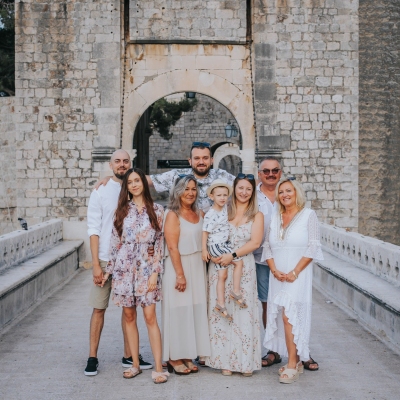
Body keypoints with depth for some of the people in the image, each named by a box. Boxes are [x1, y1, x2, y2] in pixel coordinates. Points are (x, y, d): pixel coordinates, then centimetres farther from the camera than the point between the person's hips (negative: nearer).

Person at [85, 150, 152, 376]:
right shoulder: (101, 192, -2)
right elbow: (94, 229, -5)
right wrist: (96, 264, -10)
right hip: (105, 260, -3)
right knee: (99, 308, 2)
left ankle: (129, 356, 19)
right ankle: (93, 358, 11)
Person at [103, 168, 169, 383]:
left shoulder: (156, 210, 1)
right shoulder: (122, 210, 7)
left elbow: (159, 243, -1)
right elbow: (115, 243, 8)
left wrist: (155, 272, -7)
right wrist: (108, 270, 7)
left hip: (146, 268, -2)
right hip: (124, 268, 3)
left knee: (150, 317, -7)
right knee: (129, 316, 7)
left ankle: (158, 368, -2)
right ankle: (135, 364, 17)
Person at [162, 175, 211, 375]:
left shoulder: (199, 214, 11)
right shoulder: (173, 215, -9)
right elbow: (172, 248, -14)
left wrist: (202, 270, 6)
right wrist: (180, 275, -18)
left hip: (197, 268, 6)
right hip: (179, 267, -6)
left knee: (195, 311, 8)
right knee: (178, 311, -1)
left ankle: (187, 356, 18)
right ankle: (174, 358, 9)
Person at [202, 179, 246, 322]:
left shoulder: (225, 207, 1)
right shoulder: (210, 214, -19)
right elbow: (205, 232, -16)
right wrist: (204, 249, -15)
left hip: (224, 244, 8)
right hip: (216, 246, -8)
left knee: (222, 275, 9)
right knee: (239, 262, -9)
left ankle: (220, 305, 14)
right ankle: (236, 291, 2)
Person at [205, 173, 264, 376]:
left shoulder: (256, 215, 5)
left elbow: (255, 242, -6)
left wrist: (232, 255, -16)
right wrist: (213, 254, -13)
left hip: (244, 268, -1)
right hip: (219, 266, 1)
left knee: (244, 313, -1)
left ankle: (246, 362, 8)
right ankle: (225, 361, 11)